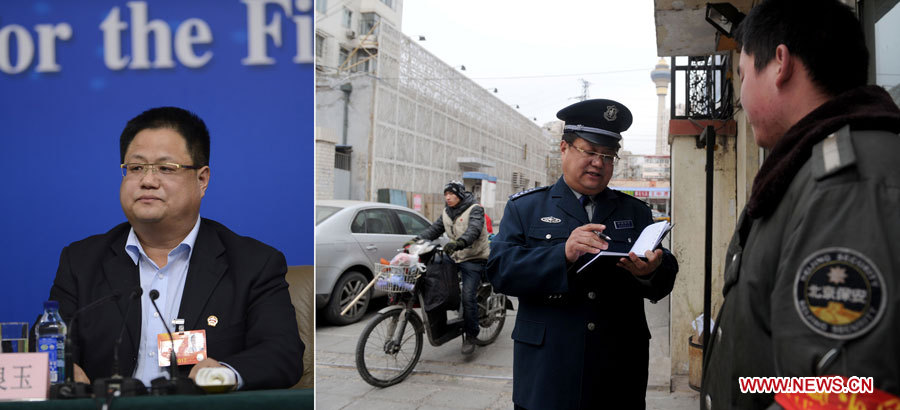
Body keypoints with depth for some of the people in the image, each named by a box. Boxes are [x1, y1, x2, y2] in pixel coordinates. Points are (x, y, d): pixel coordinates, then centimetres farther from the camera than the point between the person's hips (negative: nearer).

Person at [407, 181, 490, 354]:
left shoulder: (475, 209, -10)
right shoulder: (446, 213, 15)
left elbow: (474, 230, -27)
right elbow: (434, 229, 9)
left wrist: (459, 243, -46)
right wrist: (416, 240, -7)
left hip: (474, 259, -7)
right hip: (454, 257, 7)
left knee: (468, 296, -16)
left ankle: (470, 336, -6)